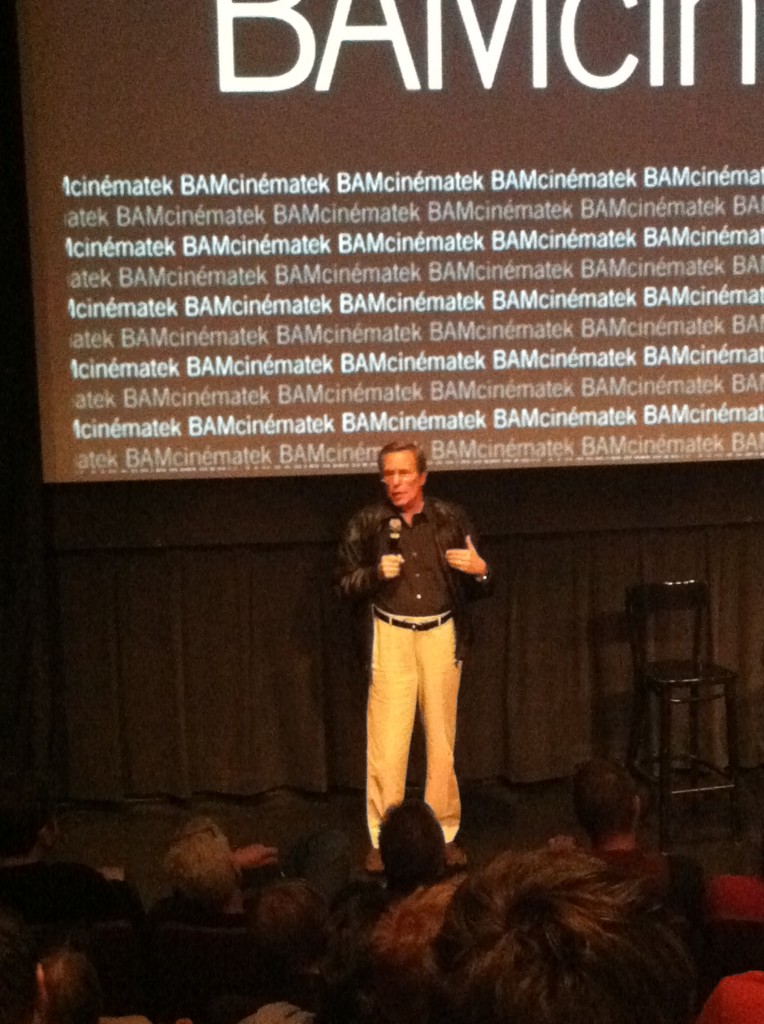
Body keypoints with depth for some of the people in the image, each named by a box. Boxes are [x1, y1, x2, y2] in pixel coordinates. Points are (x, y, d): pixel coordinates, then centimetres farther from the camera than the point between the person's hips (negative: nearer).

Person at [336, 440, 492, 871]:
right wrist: (377, 573, -15)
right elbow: (346, 583, 3)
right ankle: (382, 839, 8)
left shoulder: (451, 518, 1)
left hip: (442, 635, 1)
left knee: (442, 739, 8)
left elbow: (475, 589, 7)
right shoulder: (367, 523, -1)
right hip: (392, 637, -1)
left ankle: (445, 834, 20)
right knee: (387, 741, -3)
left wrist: (480, 571, -15)